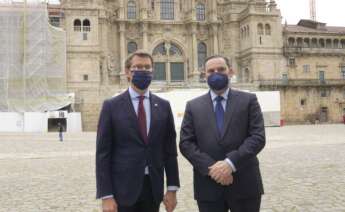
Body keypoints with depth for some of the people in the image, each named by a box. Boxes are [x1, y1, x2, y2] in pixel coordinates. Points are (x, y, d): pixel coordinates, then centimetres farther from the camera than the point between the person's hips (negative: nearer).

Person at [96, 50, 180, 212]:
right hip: (123, 189, -3)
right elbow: (103, 153, -6)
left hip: (153, 188, 3)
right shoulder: (111, 106, -4)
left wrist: (172, 188, 2)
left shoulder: (163, 106, 5)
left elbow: (170, 150, 6)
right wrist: (106, 195, -10)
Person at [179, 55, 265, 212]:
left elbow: (258, 137, -5)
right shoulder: (193, 106, 7)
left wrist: (231, 163, -17)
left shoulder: (248, 100, 3)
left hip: (245, 184, -1)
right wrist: (211, 168, -13)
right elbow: (186, 143, 0)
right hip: (208, 186, 1)